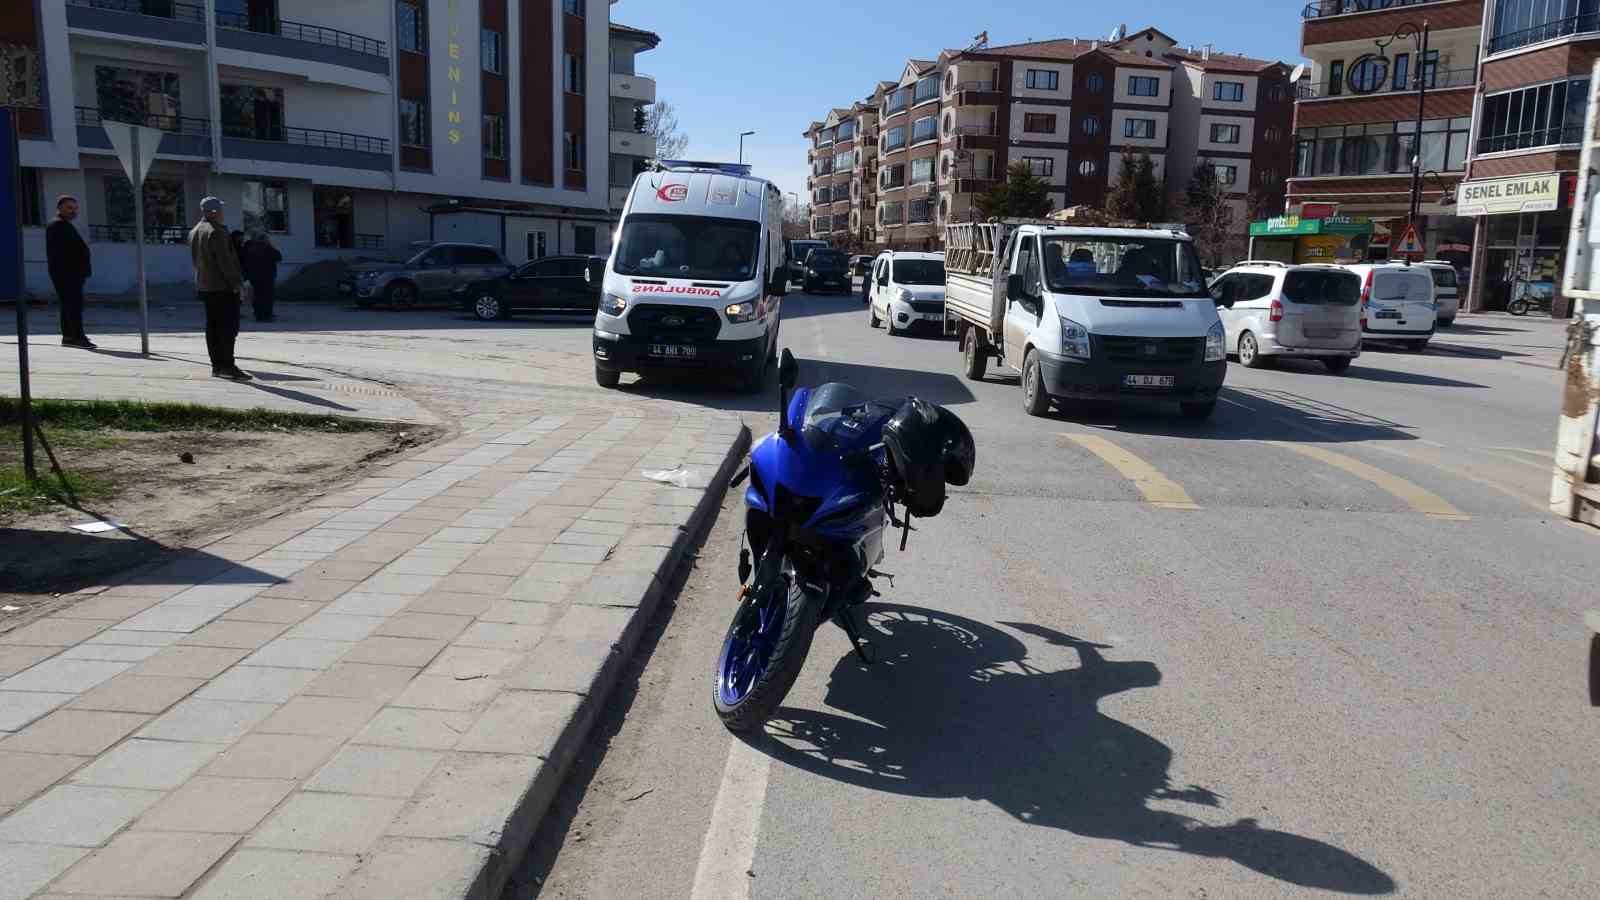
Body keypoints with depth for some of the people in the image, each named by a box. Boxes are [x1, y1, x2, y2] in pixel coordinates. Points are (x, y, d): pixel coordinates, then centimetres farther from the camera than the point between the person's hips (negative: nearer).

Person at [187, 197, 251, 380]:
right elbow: (225, 261, -20)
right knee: (229, 326, -8)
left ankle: (217, 365, 13)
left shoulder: (194, 232, 15)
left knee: (212, 326, 10)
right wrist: (237, 282, -15)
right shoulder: (216, 232, -15)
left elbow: (197, 260, 18)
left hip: (204, 286, 9)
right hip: (223, 286, -9)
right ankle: (227, 365, -12)